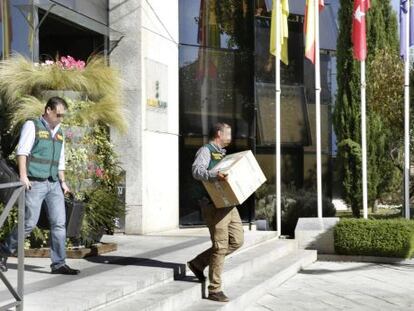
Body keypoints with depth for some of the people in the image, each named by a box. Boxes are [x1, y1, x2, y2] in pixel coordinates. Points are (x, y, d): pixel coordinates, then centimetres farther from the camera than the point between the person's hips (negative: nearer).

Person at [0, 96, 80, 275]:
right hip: (35, 183, -7)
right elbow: (22, 152, -10)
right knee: (29, 223, -7)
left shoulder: (59, 133, 19)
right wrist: (23, 176, -19)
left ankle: (58, 264, 1)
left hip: (54, 184, 7)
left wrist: (63, 182, 16)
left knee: (59, 223, -2)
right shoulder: (32, 126, -1)